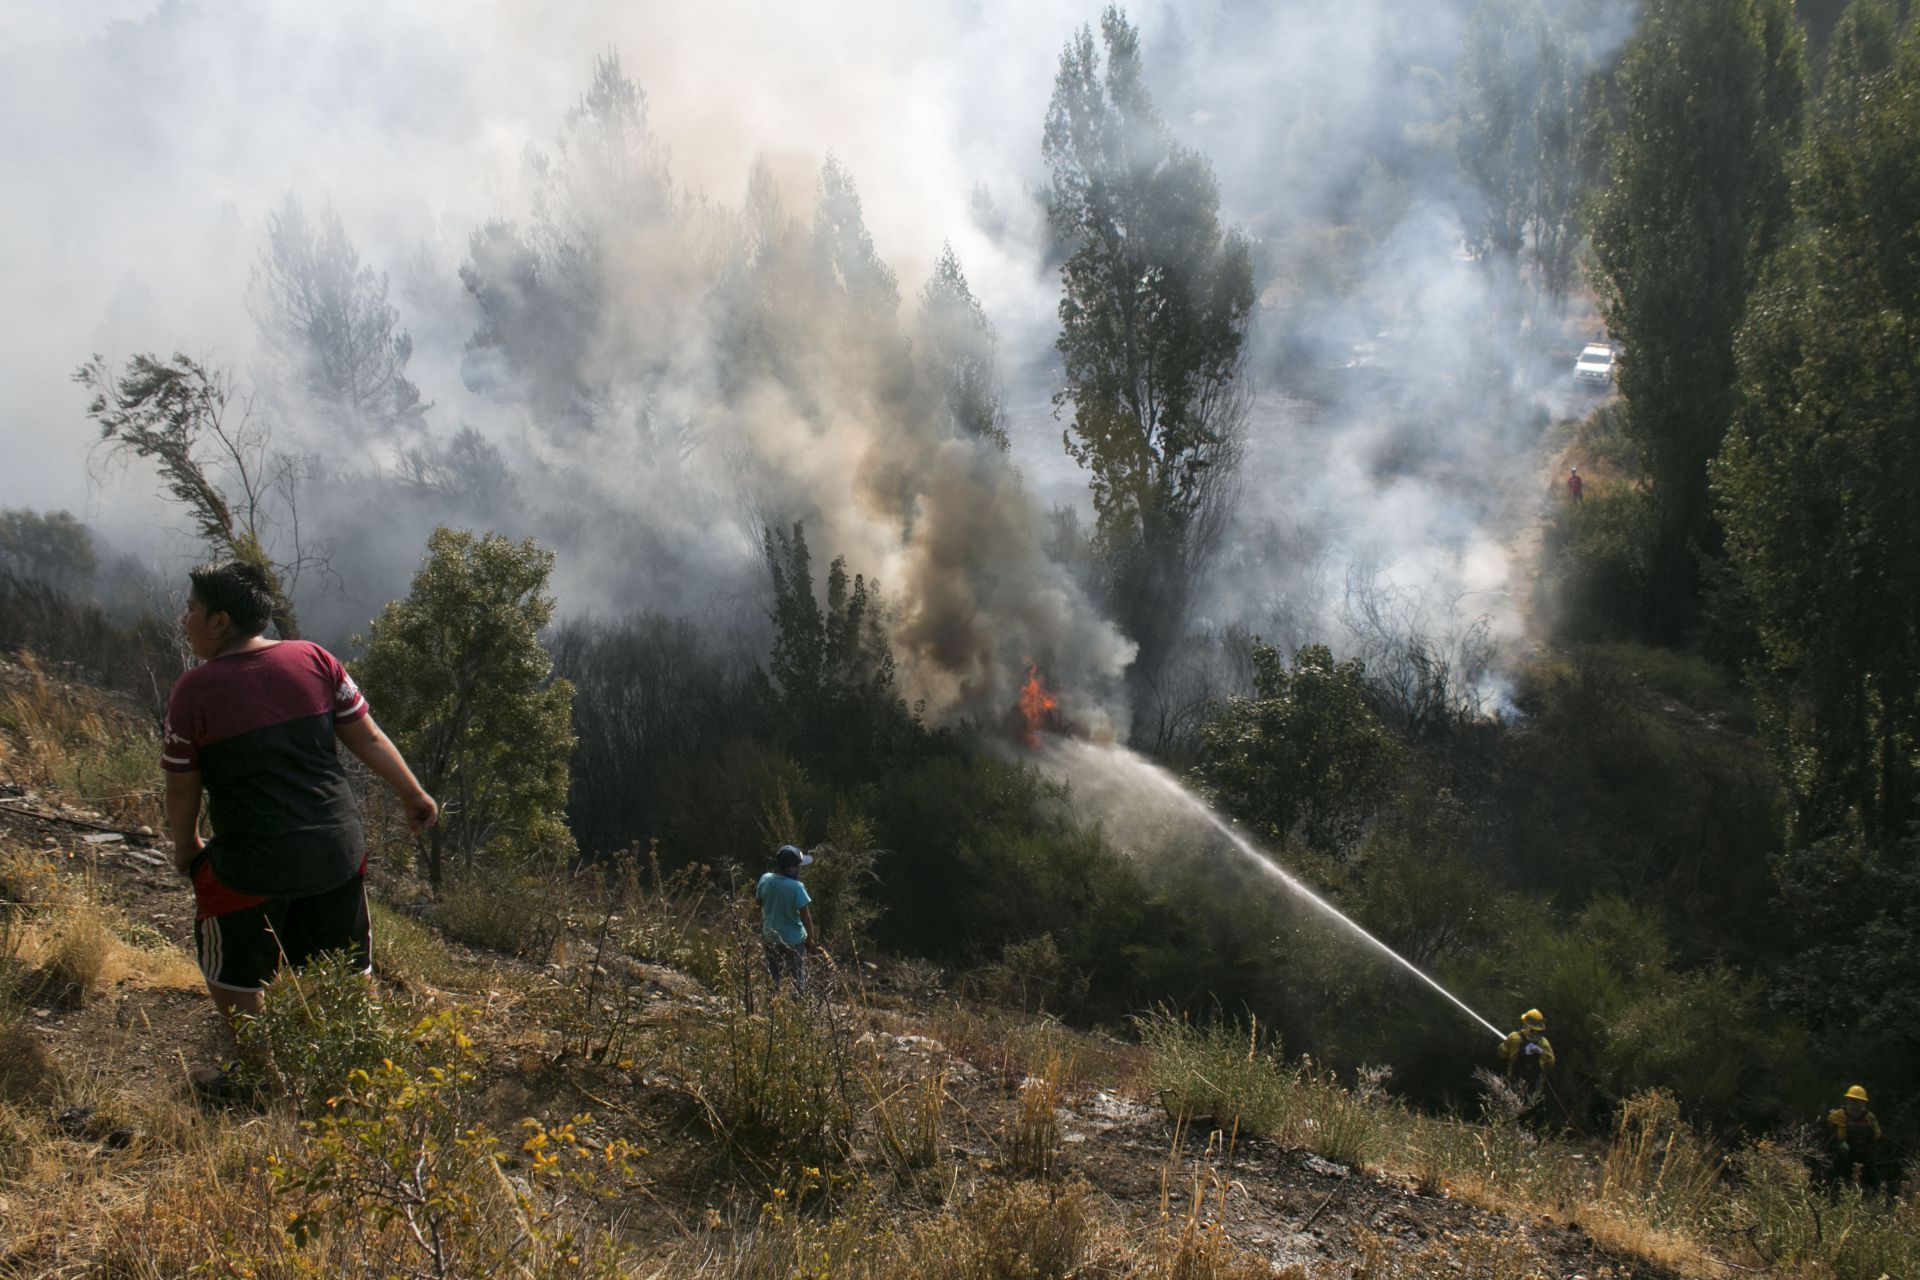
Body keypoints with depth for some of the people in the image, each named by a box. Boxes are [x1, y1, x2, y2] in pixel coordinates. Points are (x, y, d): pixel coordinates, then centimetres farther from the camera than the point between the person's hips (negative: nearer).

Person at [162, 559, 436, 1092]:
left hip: (251, 864, -4)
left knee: (234, 975, 18)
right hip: (337, 848, 4)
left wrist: (186, 848, 15)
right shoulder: (314, 660, 0)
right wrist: (413, 794, 17)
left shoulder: (194, 691, -10)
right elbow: (366, 737, 5)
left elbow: (182, 789, -3)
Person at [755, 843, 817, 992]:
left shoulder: (765, 880, -10)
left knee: (772, 978, 20)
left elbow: (759, 906, 3)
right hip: (793, 939, -5)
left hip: (770, 937, 5)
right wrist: (810, 937, -3)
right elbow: (805, 915, -18)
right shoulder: (796, 887, -26)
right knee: (798, 979, 12)